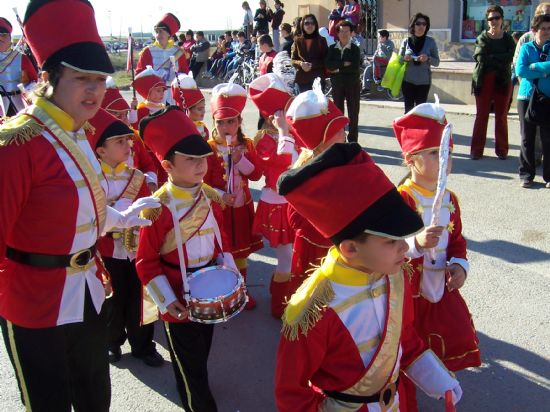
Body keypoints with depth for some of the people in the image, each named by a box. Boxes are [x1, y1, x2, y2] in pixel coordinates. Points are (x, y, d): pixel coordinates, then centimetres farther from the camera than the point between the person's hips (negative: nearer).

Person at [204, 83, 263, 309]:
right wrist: (220, 196, -24)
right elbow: (203, 182, -13)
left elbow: (256, 174, -3)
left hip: (242, 207, 4)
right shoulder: (209, 148, -13)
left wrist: (240, 160, -17)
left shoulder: (247, 144, 0)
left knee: (242, 250, 17)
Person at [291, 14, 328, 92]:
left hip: (318, 78, -1)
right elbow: (293, 60, 9)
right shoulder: (298, 40, 8)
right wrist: (300, 63, -13)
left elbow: (325, 60, 2)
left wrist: (312, 65, -15)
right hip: (302, 79, 1)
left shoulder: (321, 40, 5)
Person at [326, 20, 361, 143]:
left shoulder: (355, 49, -2)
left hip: (352, 84, -2)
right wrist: (344, 64, -18)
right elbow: (328, 65, -9)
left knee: (353, 113, 2)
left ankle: (352, 140, 9)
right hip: (337, 84, 2)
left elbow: (355, 67, -16)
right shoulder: (332, 48, 6)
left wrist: (338, 69, -12)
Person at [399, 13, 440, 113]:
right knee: (408, 110, 3)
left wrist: (428, 59, -17)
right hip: (407, 81, 1)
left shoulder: (430, 41, 1)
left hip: (423, 81, -1)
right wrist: (404, 58, -13)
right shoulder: (406, 41, 2)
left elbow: (437, 62, 3)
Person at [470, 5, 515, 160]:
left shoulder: (508, 39, 7)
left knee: (501, 116, 5)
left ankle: (502, 150, 12)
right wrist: (499, 60, -11)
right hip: (484, 81, -1)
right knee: (481, 116, 0)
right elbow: (480, 57, -9)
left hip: (503, 82, 1)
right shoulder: (482, 38, 6)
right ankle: (476, 150, 3)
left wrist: (489, 58, -13)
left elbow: (509, 59, -8)